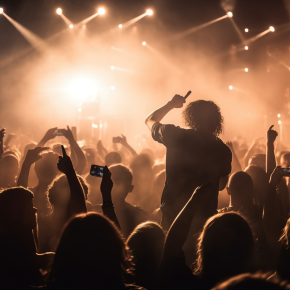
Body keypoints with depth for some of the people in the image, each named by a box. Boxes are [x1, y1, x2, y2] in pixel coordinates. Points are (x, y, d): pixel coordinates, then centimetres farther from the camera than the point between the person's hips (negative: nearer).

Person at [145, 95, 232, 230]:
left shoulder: (175, 136, -8)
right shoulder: (223, 150, -3)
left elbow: (149, 120, 13)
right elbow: (221, 185, 10)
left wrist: (171, 104, 22)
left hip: (172, 211, -1)